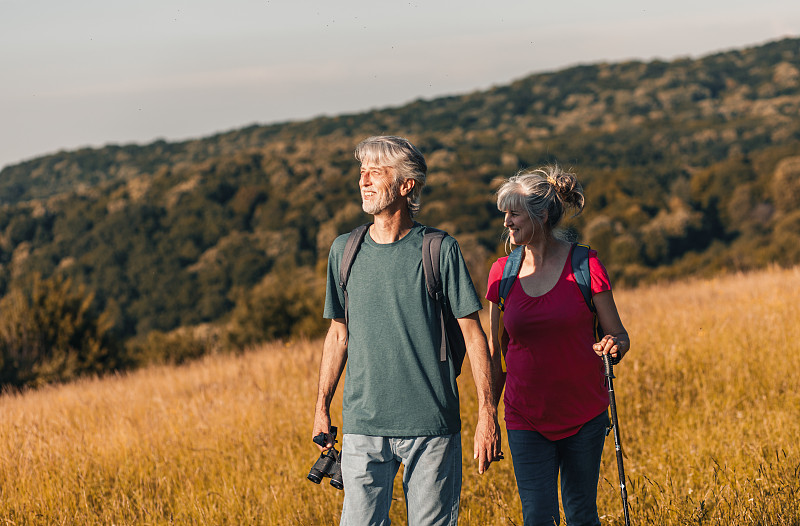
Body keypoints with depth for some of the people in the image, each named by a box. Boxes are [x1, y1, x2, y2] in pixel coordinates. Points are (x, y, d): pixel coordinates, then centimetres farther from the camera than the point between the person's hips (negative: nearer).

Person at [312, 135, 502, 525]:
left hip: (432, 425, -2)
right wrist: (322, 408, 12)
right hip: (363, 427, 2)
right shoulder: (344, 250, 6)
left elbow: (473, 334, -3)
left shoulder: (439, 250, -4)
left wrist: (487, 414, -7)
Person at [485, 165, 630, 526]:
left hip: (584, 414, -1)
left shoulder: (585, 266, -7)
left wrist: (614, 347, -25)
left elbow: (619, 335, -2)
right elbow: (497, 352, 8)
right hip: (526, 420, 1)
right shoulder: (502, 273, 1)